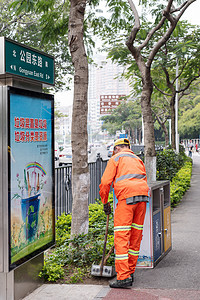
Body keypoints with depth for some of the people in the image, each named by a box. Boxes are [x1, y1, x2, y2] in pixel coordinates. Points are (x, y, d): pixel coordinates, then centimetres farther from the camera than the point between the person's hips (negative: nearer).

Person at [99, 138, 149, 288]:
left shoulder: (116, 159, 11)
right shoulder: (138, 159, 29)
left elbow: (105, 182, 2)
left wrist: (105, 203, 12)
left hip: (127, 197, -6)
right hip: (143, 197, 7)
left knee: (121, 237, -5)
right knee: (136, 235, 13)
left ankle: (124, 277, -9)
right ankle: (130, 272, 23)